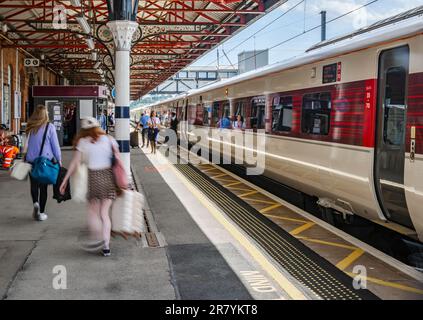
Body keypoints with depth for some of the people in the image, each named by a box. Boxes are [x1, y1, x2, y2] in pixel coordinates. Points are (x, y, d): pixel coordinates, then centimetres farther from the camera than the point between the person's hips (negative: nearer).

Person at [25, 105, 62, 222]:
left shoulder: (30, 127, 1)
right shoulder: (49, 127, -8)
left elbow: (26, 144, 7)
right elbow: (55, 145, -6)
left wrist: (25, 158, 17)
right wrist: (59, 160, 3)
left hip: (31, 160, 2)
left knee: (34, 185, 16)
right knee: (43, 186, 6)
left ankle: (35, 203, -9)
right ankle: (41, 212, 9)